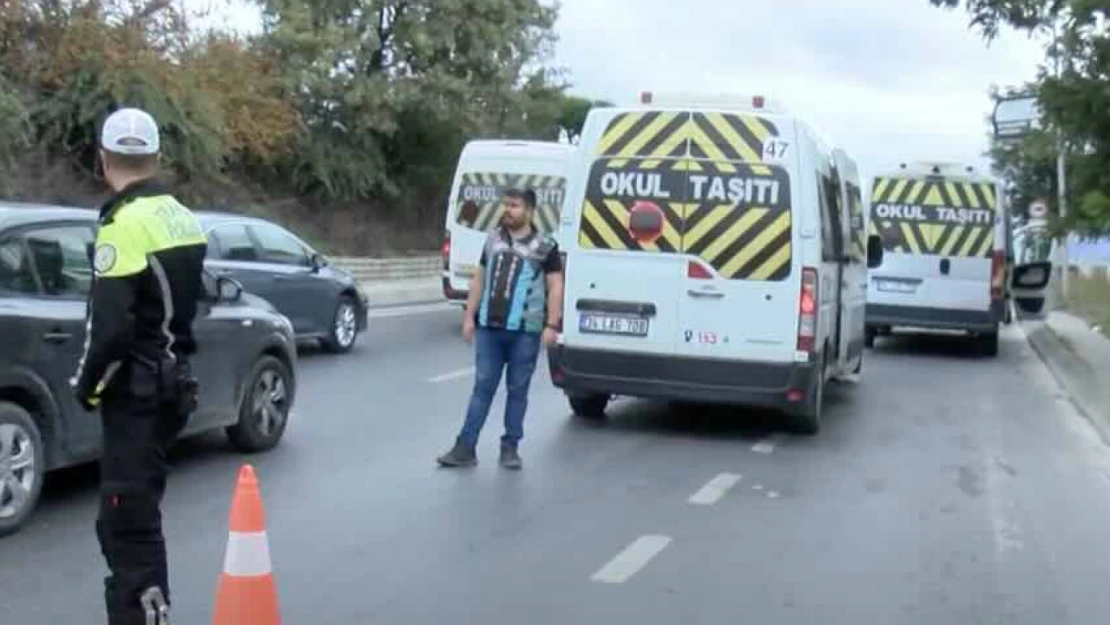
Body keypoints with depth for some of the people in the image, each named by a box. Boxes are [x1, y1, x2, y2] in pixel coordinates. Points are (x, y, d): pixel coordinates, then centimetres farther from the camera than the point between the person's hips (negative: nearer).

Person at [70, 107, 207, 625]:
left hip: (135, 388, -9)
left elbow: (110, 324, -23)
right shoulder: (182, 218, 8)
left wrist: (88, 384, -9)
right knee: (139, 512, 22)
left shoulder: (125, 223, -18)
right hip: (171, 381, 9)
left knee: (125, 520, -6)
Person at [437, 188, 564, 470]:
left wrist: (551, 325, -10)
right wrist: (469, 316, 11)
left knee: (517, 390, 6)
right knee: (483, 387, 4)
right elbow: (479, 280, 16)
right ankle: (465, 448, 4)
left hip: (524, 331, -3)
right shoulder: (493, 240, 12)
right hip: (489, 328, 3)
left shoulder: (545, 246, -1)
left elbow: (555, 287, -2)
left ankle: (510, 448, 15)